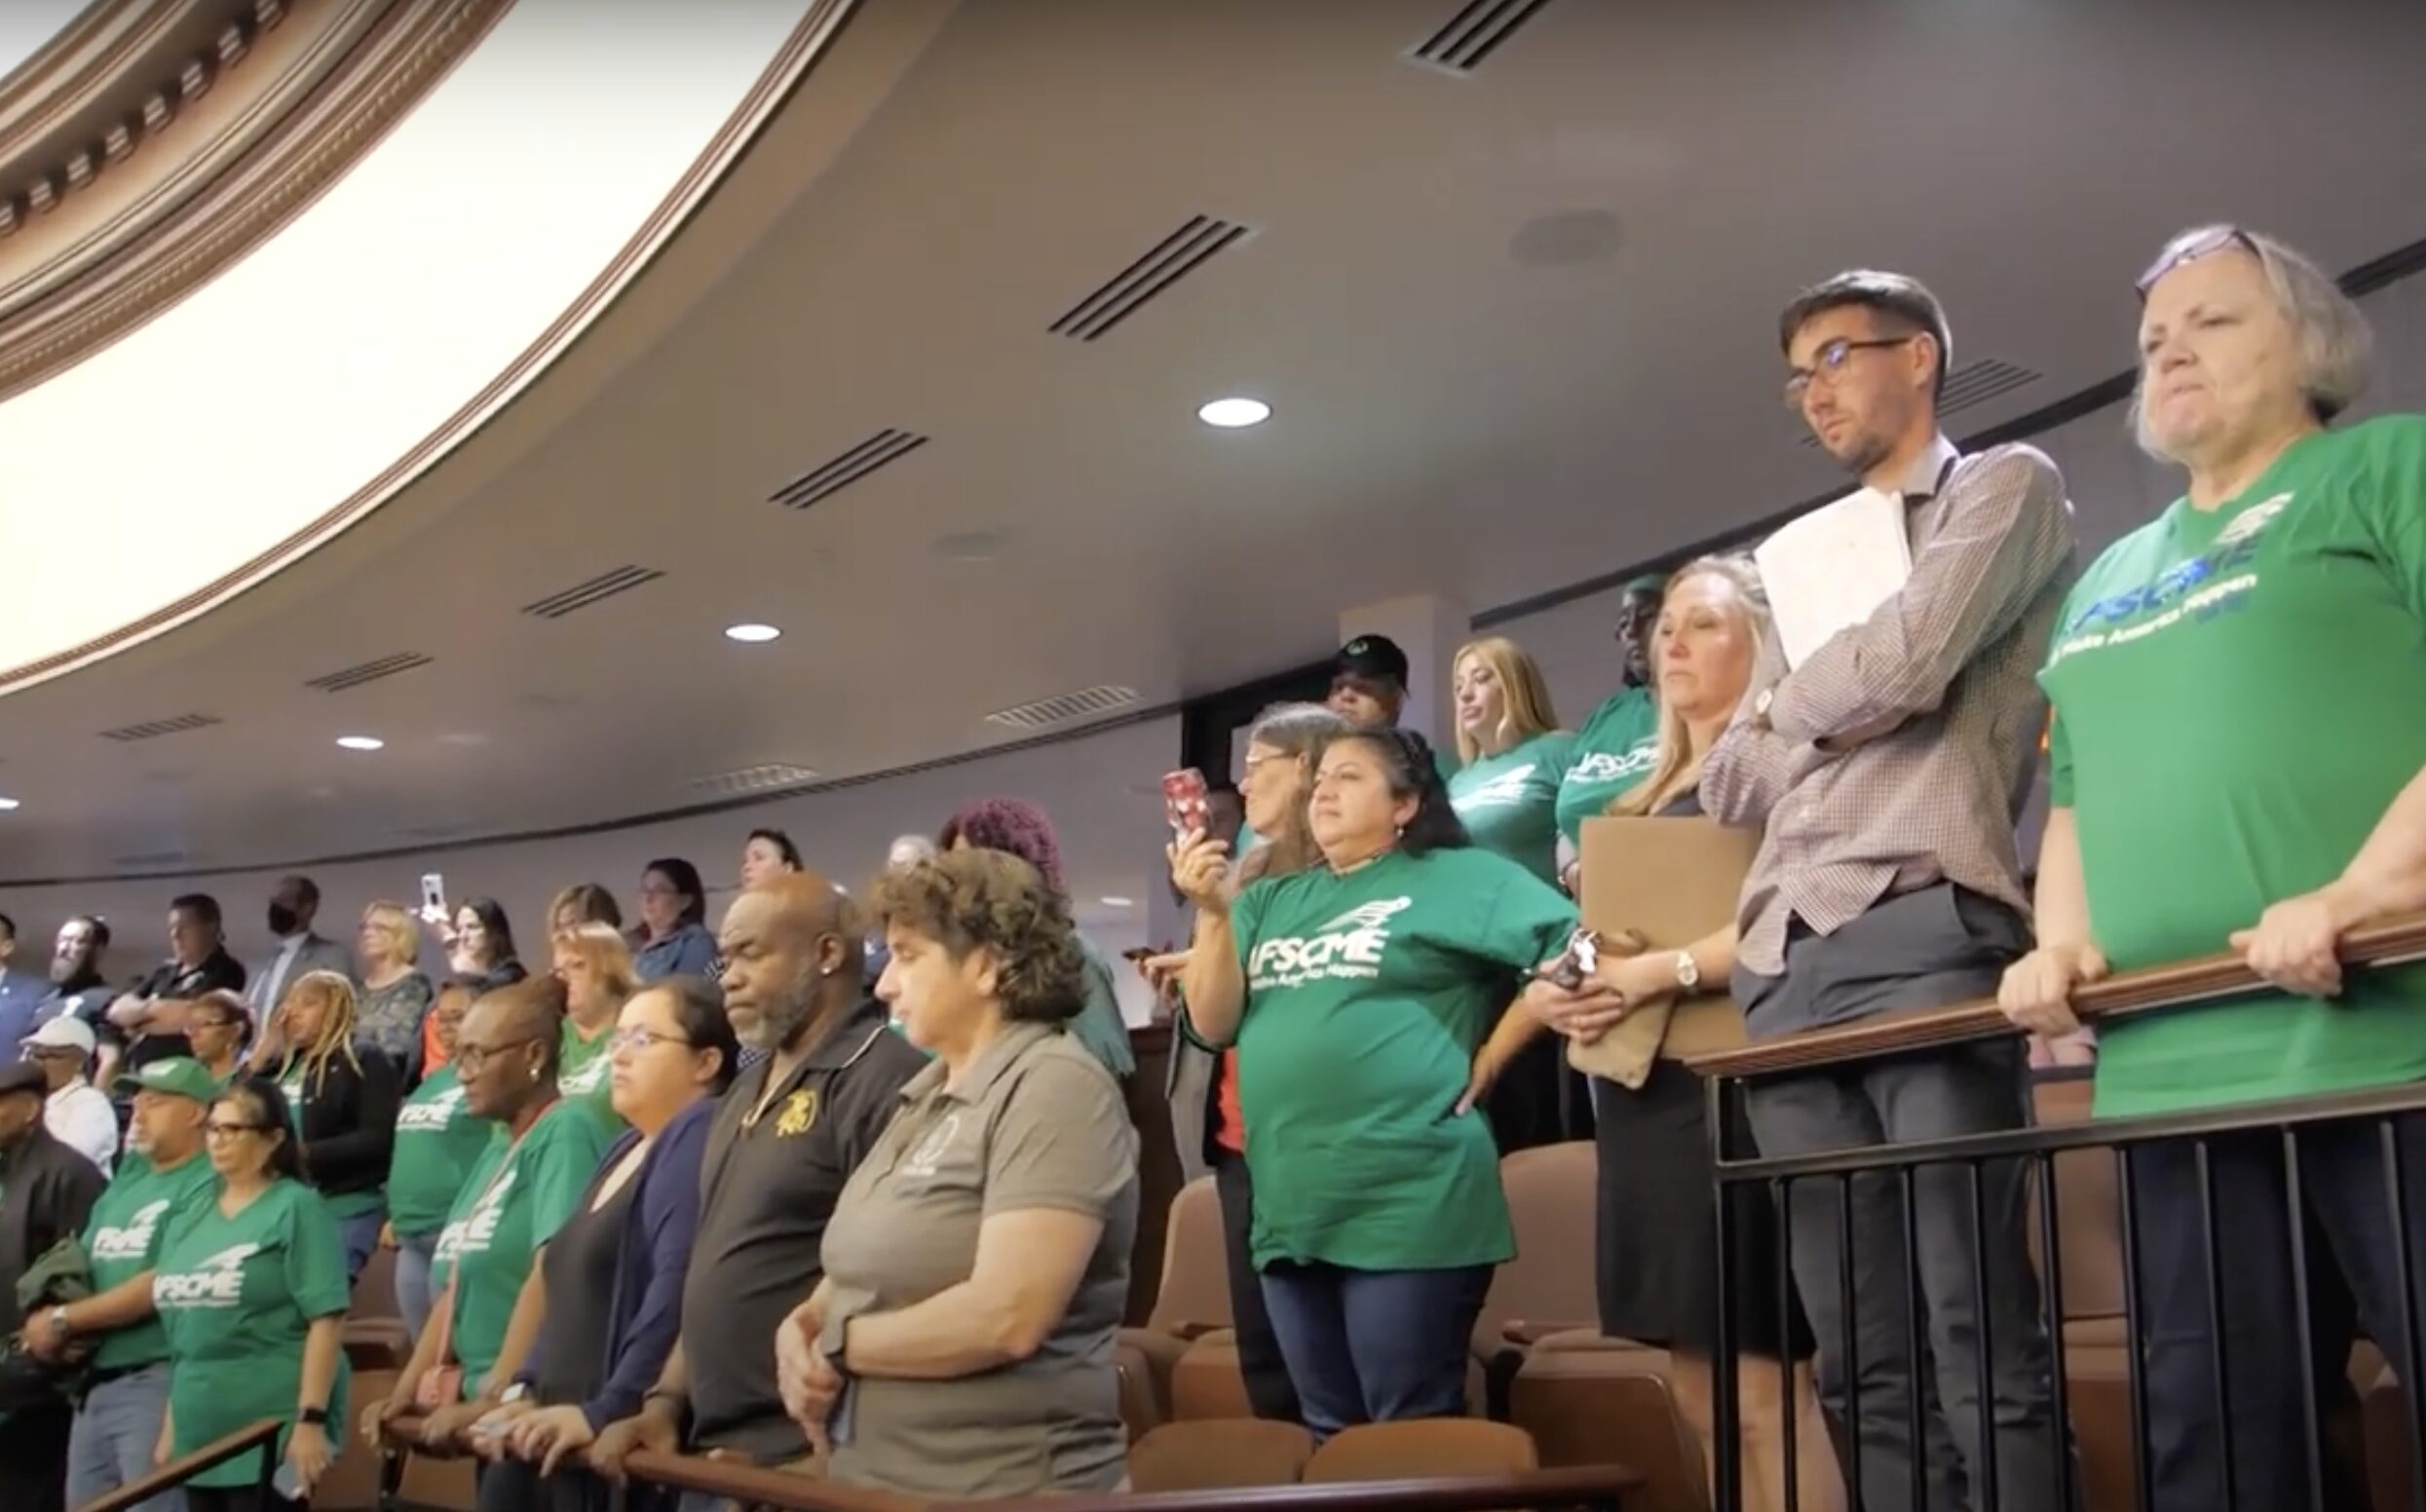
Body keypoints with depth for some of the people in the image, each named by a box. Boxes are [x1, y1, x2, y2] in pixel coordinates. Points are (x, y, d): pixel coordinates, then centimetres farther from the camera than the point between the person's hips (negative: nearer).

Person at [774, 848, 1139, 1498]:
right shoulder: (928, 1092, 11)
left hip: (998, 1487, -8)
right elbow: (869, 1265, 17)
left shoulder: (1054, 1086, -16)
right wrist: (802, 1329, -4)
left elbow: (1004, 1318, -26)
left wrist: (837, 1345, -13)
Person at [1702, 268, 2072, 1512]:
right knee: (1858, 1354, 5)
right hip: (1785, 963, 7)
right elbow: (1729, 782, 22)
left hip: (1923, 937, -7)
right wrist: (1836, 712, 4)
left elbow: (1903, 666, -8)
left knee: (1977, 1340, -10)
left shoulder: (2003, 487, 10)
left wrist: (1791, 702, 12)